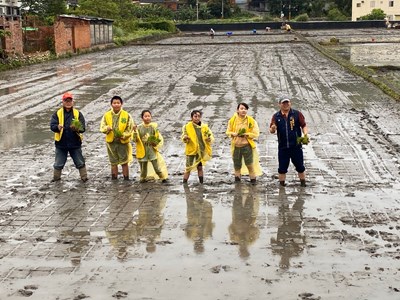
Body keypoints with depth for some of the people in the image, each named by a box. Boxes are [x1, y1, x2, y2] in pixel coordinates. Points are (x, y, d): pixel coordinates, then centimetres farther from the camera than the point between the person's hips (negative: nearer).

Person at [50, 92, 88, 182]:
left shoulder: (78, 113, 2)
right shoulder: (57, 114, 1)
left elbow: (83, 127, -4)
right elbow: (52, 125, -8)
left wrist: (77, 129, -27)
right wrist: (58, 127, -32)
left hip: (75, 143, 0)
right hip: (61, 143, 0)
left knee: (80, 162, 8)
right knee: (58, 164, 9)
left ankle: (84, 178, 18)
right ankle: (56, 178, 23)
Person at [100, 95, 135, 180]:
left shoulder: (127, 115, -2)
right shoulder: (106, 115, 3)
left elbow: (131, 128, -2)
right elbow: (102, 128, 5)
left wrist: (123, 135, -17)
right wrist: (107, 128, -18)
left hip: (123, 142, -2)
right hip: (111, 142, 2)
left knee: (124, 162, 2)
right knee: (113, 162, 11)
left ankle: (126, 179, 11)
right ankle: (114, 179, 20)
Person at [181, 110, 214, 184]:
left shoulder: (204, 127, 3)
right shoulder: (187, 127, -4)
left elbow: (211, 136, 5)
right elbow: (183, 137, -8)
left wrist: (210, 139, -18)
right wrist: (185, 138, -32)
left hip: (201, 150, 3)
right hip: (191, 150, -3)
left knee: (200, 167, 10)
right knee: (188, 168, -3)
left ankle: (201, 183, 17)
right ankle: (184, 183, 3)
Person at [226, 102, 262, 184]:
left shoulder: (251, 121, -7)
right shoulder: (232, 120, 1)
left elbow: (256, 134, -6)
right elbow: (228, 132, 10)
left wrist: (246, 134, -18)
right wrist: (234, 134, -11)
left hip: (247, 146, -3)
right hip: (236, 146, 3)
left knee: (250, 165, -5)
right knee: (237, 165, 13)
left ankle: (253, 181, 6)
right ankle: (237, 180, 28)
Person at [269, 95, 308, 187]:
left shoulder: (297, 114, 0)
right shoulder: (276, 116, 3)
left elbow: (303, 125, 2)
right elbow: (271, 130, 4)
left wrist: (305, 133, -17)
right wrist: (272, 129, -19)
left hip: (296, 146, -1)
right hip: (282, 147, 1)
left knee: (300, 167, 9)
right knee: (282, 168, 7)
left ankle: (303, 183, 23)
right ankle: (282, 184, 19)